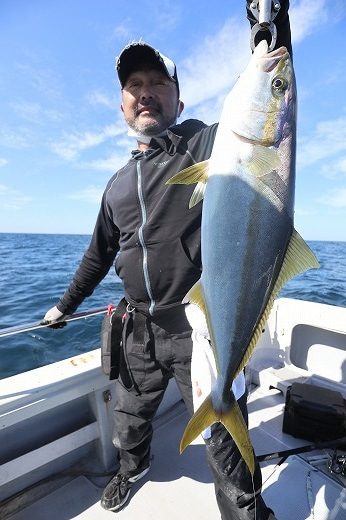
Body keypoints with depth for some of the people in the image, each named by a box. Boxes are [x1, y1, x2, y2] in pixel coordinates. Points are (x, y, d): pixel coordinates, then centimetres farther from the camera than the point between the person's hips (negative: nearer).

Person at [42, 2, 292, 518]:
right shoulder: (120, 182, 11)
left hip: (201, 326, -5)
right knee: (130, 418, 27)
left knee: (223, 435, 9)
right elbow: (100, 252, 18)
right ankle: (132, 469, 61)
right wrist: (67, 304, 24)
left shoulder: (207, 144, -4)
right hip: (141, 328, 7)